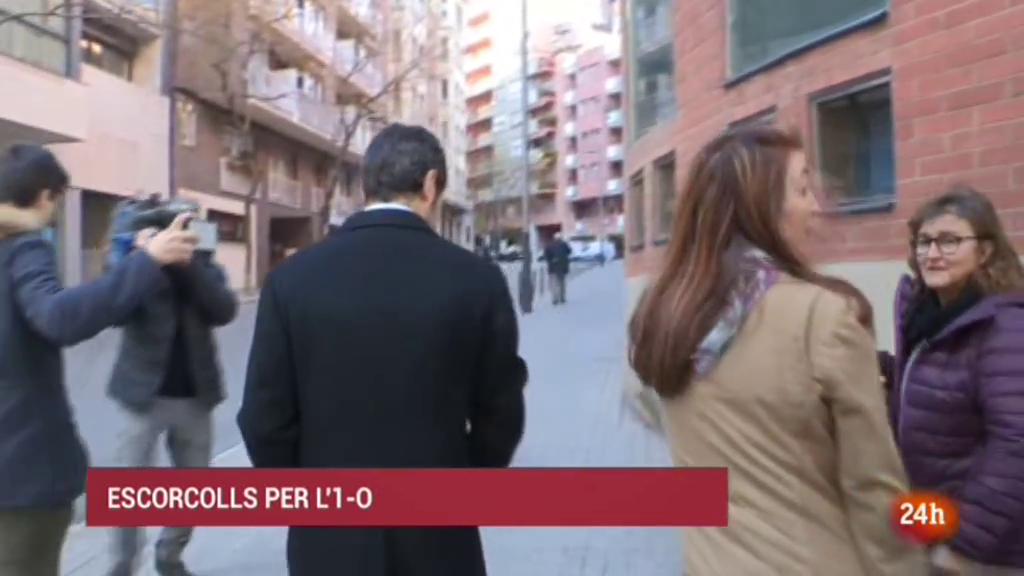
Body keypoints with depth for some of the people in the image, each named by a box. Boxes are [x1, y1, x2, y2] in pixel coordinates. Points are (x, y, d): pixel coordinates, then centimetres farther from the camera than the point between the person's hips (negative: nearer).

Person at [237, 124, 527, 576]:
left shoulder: (292, 279, -9)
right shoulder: (477, 280, -10)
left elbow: (265, 419, -6)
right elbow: (500, 416, -3)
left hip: (329, 539, 1)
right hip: (439, 539, 0)